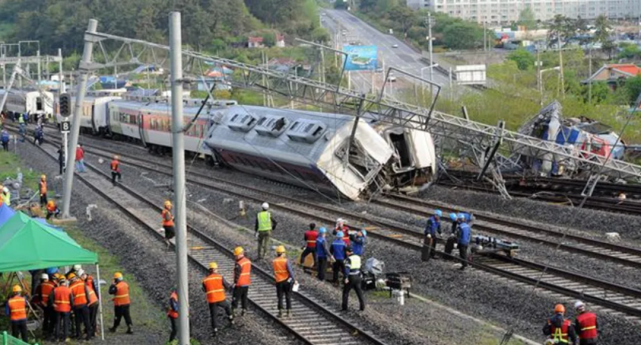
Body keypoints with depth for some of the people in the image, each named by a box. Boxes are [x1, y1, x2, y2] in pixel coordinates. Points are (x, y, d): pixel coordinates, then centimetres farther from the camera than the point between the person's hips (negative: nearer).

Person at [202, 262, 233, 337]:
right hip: (221, 299, 0)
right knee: (226, 306, 32)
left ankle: (215, 330, 1)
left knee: (214, 315, 10)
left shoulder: (205, 280, 0)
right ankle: (231, 319, 41)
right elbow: (227, 286, 1)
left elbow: (204, 290, 16)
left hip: (211, 301, 0)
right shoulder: (220, 277, -6)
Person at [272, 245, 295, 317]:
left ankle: (280, 312, 6)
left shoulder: (274, 262, -4)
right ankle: (289, 312, 12)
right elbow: (290, 271, -15)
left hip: (279, 281, 2)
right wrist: (293, 280, -8)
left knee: (280, 297, 9)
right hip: (287, 281, -1)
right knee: (288, 297, 10)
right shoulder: (286, 261, -14)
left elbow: (274, 271, 7)